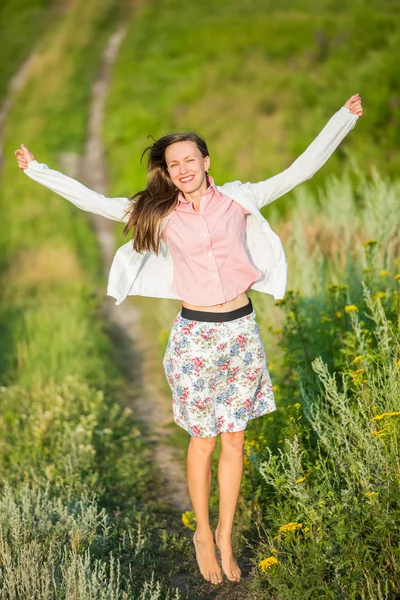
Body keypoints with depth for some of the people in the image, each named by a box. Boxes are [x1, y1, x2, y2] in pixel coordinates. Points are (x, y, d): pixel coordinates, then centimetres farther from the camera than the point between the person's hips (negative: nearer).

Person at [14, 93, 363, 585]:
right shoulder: (160, 211, 1)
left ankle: (225, 536, 25)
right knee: (203, 440, 8)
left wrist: (343, 117, -3)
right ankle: (203, 535, 27)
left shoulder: (238, 198, 1)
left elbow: (301, 169, 1)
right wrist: (37, 170, 5)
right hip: (195, 334, -1)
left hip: (242, 330, 1)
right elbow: (94, 201, 4)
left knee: (234, 439, 9)